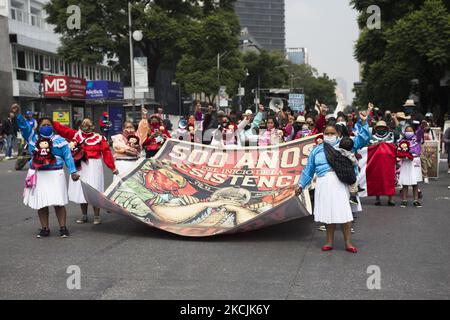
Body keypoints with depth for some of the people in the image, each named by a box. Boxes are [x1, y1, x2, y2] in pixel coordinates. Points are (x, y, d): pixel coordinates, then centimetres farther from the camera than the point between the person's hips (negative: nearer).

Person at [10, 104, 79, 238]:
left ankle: (63, 228, 5)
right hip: (37, 174, 3)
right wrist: (18, 114, -21)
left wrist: (72, 171, -6)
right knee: (40, 203, 5)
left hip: (55, 174, -3)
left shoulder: (59, 140, 3)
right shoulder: (32, 137, 9)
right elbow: (24, 126, -4)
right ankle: (45, 228, 15)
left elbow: (68, 156, 2)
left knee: (58, 202, -4)